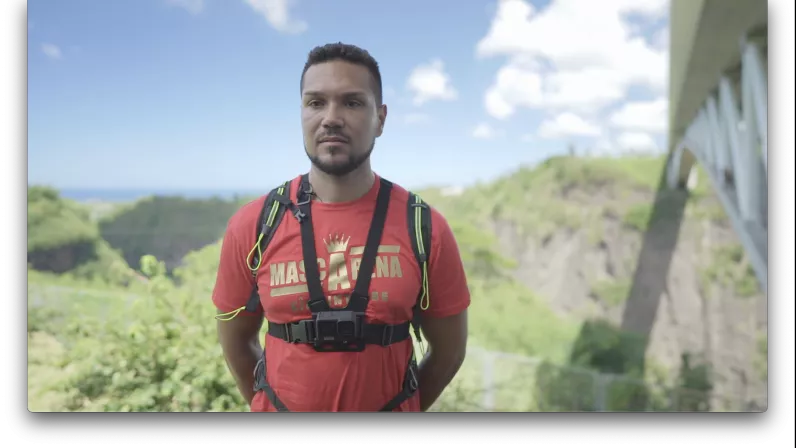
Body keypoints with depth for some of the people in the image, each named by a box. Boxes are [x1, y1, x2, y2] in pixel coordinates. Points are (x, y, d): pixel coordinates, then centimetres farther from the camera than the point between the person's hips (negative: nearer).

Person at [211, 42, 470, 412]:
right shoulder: (251, 227, -12)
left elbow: (449, 349, -3)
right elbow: (235, 341, 1)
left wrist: (406, 404, 3)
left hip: (389, 405, 0)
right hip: (280, 405, 1)